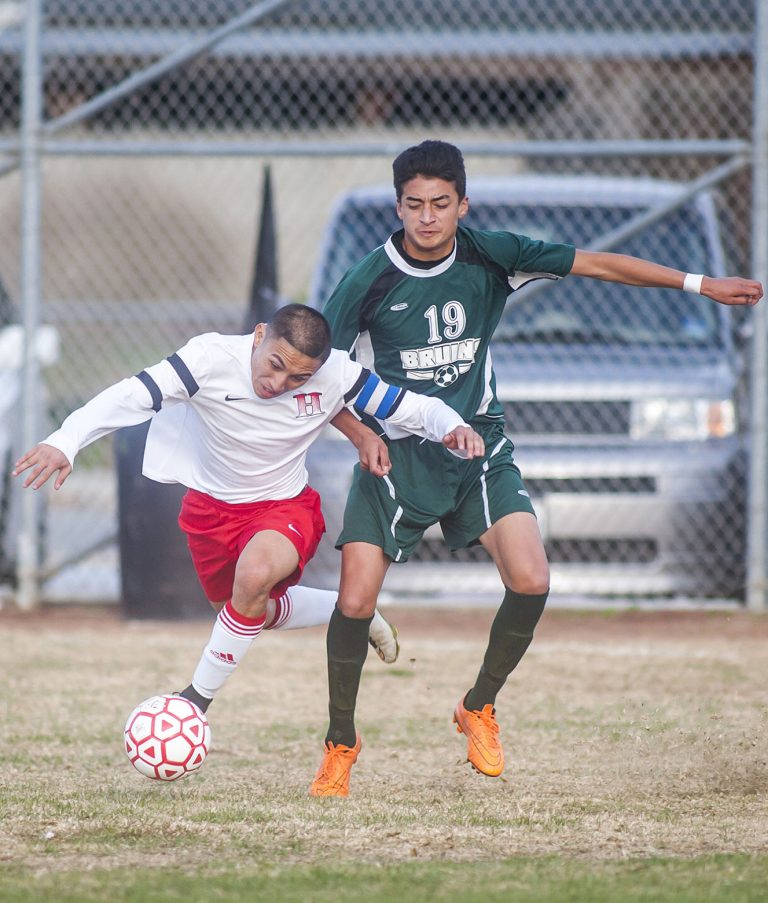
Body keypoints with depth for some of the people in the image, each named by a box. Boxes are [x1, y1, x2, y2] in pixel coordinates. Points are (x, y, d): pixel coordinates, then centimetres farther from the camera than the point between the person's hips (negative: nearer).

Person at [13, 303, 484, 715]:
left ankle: (198, 697, -14)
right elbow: (134, 396, -36)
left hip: (284, 506, -2)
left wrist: (451, 427, -36)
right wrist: (65, 442, -48)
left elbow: (406, 405, -15)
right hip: (211, 506, 2)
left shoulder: (336, 374, -25)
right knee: (254, 610, 17)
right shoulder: (213, 357, -30)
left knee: (255, 575, -33)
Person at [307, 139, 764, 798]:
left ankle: (479, 709, 11)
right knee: (355, 602, -13)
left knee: (531, 583, -16)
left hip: (479, 447, 2)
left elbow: (596, 264, 0)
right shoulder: (369, 282, -13)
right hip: (397, 452, -2)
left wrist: (700, 285, -1)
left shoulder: (490, 258, -6)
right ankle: (341, 743, 10)